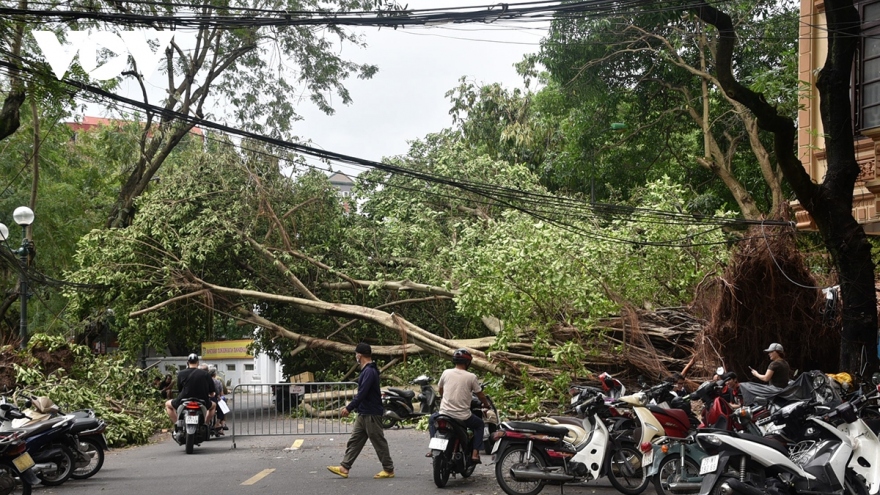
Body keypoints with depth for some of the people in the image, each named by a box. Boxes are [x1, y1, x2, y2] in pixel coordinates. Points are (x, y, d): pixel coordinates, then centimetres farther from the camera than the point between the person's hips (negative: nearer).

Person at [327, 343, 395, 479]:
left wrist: (349, 408, -20)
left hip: (372, 414, -10)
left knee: (379, 442, -1)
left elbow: (362, 394, -24)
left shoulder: (369, 372, -19)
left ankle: (388, 470, 7)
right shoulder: (366, 370, 14)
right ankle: (344, 467, 7)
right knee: (354, 441, 7)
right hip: (363, 414, 10)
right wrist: (350, 407, 18)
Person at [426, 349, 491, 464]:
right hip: (463, 417, -2)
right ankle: (475, 453, 12)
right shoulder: (471, 377, -6)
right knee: (479, 424, 26)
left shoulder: (446, 373, 1)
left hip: (445, 413, 2)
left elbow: (440, 390, 17)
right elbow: (481, 395, 3)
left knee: (432, 419, 33)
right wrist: (486, 405, 25)